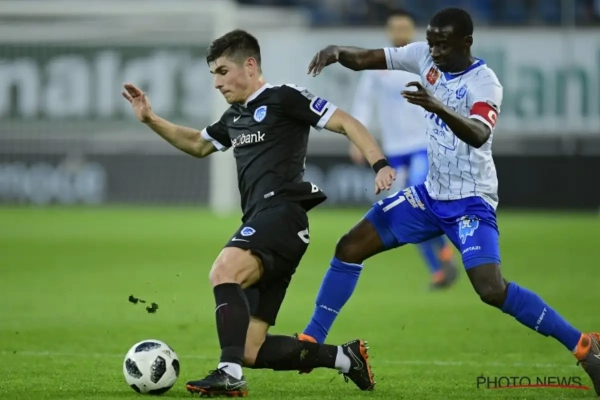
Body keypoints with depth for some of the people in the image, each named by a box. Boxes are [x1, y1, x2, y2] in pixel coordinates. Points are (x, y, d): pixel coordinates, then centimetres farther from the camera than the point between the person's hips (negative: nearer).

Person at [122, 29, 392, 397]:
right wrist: (151, 120, 30)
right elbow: (198, 145, 42)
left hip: (282, 214, -9)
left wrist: (380, 165, -19)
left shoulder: (284, 99, 0)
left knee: (224, 271, -35)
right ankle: (345, 358, 13)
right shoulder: (235, 117, 24)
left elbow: (347, 123, -5)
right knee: (251, 351, 2)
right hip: (260, 224, 9)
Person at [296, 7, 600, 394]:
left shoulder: (485, 83, -23)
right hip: (430, 194, 7)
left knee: (493, 290, -24)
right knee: (350, 248, 3)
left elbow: (479, 136, -41)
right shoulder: (425, 56, -4)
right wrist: (336, 51, -23)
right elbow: (365, 59, -1)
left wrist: (439, 108, -58)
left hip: (471, 201, -7)